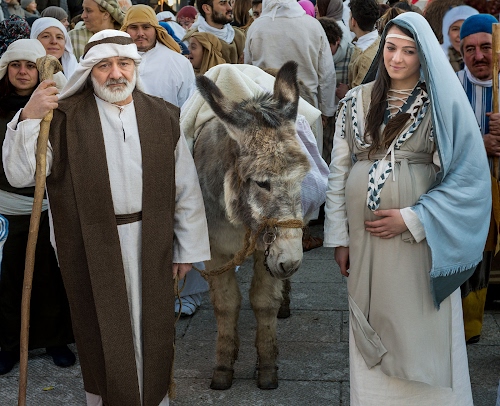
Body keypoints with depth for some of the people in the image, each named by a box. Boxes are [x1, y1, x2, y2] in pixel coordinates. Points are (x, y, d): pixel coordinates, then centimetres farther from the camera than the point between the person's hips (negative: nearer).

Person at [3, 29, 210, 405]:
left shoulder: (164, 117, 1)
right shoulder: (65, 117, -5)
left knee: (152, 328, 14)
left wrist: (189, 248, 6)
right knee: (103, 331, 12)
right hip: (92, 246, -1)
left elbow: (186, 188, 5)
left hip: (151, 244, 2)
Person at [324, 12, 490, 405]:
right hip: (364, 237, 3)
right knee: (372, 333, 10)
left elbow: (466, 177, -7)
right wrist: (338, 237, 4)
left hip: (418, 238, -3)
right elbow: (338, 172, 8)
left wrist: (411, 219, -14)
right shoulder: (357, 101, 6)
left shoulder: (443, 104, -3)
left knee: (419, 327, 3)